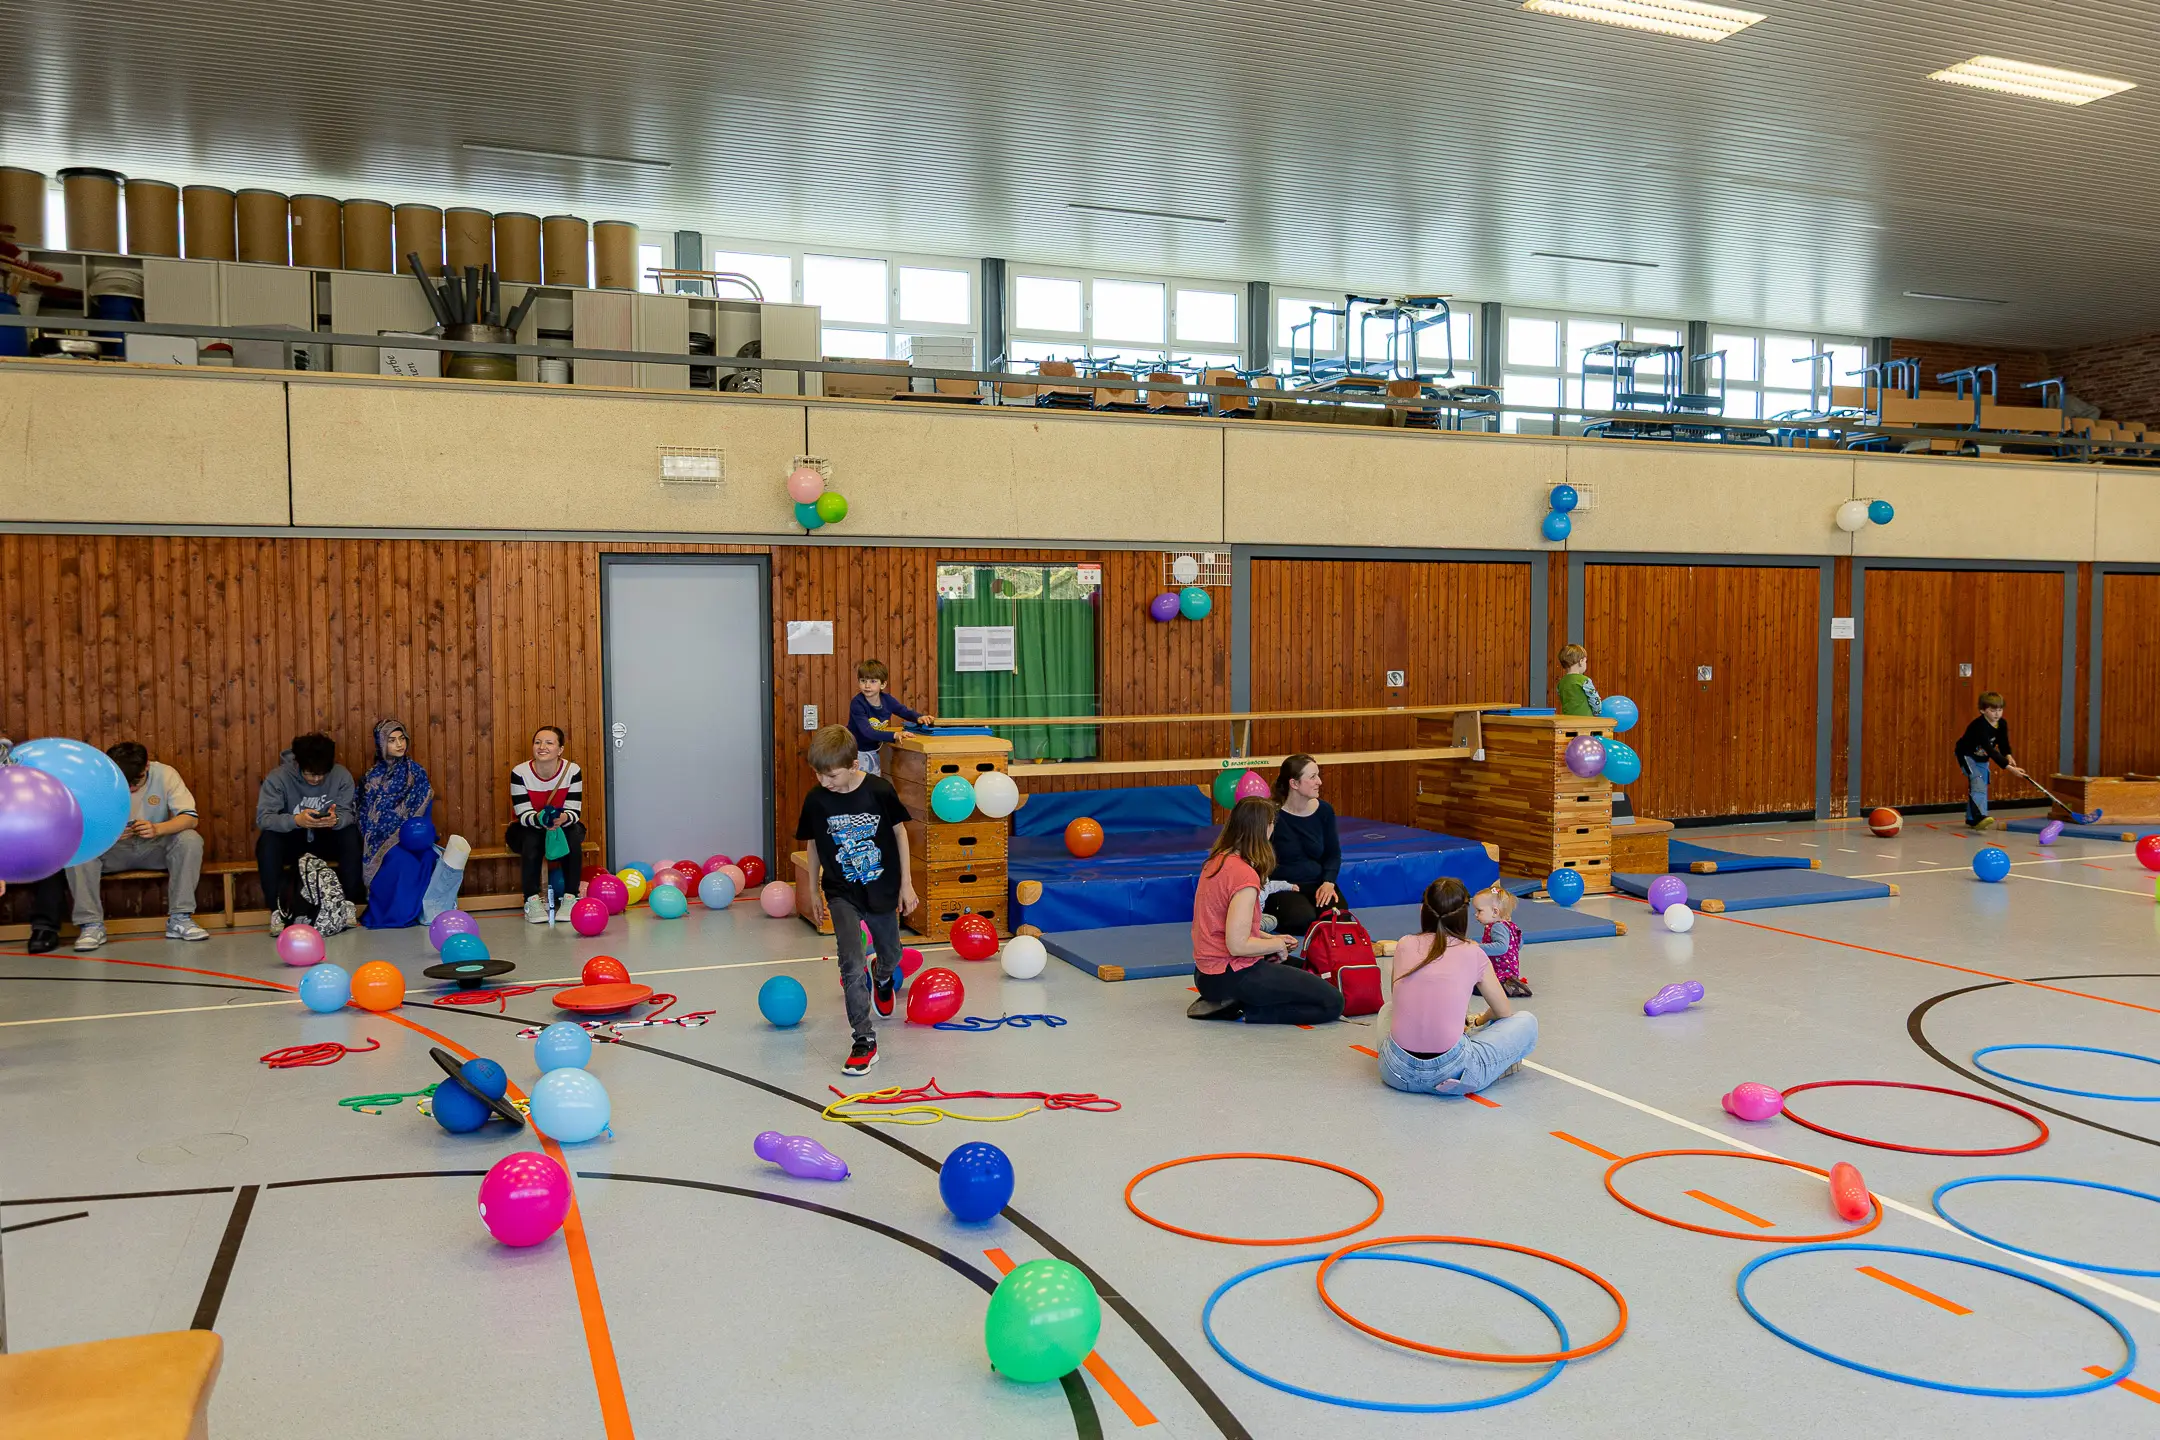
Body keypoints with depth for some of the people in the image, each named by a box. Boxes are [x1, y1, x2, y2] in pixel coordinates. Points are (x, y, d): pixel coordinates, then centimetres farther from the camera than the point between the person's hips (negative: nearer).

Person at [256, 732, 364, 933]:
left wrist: (336, 820, -41)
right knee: (267, 840, -32)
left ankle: (348, 903, -18)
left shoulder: (341, 775, -12)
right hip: (291, 841, -1)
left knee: (351, 833, -29)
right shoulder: (277, 778, -17)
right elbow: (263, 818, -26)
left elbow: (348, 814, -15)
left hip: (325, 841, 1)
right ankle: (277, 909, -22)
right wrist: (296, 820, -46)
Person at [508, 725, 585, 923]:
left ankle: (570, 898, -24)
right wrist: (540, 819, -46)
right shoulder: (520, 773, -19)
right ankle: (532, 900, -27)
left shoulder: (573, 771, -16)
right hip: (524, 830, -1)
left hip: (563, 827, 1)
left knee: (574, 833, -31)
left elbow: (574, 812, -18)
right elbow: (524, 815, -22)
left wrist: (562, 818, -43)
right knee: (532, 839, -34)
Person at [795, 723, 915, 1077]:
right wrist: (814, 891, 8)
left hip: (882, 889, 1)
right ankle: (865, 1040, -10)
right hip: (842, 894, -1)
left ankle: (883, 980, 59)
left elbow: (899, 831, -3)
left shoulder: (880, 790, -16)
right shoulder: (816, 800, -12)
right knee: (852, 965, -15)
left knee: (890, 955, 21)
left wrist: (906, 882, 0)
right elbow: (812, 845, 3)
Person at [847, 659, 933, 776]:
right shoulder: (857, 704, -27)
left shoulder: (887, 700, -10)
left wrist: (919, 718, -17)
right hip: (855, 752, -5)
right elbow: (867, 732, -36)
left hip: (873, 752, 5)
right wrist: (894, 735, -48)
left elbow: (906, 712, 6)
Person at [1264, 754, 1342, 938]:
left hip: (1317, 883, 4)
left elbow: (1333, 853, 10)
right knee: (1303, 919, -32)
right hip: (1281, 887, -4)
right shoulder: (1273, 814, -12)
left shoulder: (1324, 810, 3)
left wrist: (1328, 882, -6)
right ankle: (1270, 917, 2)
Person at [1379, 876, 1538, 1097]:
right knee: (1527, 1022, 18)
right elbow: (1505, 1014, 15)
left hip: (1397, 1072, 3)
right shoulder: (1473, 954, 1)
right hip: (1450, 1073, -3)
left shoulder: (1405, 945, 7)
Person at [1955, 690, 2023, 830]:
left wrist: (2008, 756, -29)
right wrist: (2009, 767, -48)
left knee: (1981, 787, 12)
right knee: (1978, 783, -25)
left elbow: (2003, 744, -5)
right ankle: (1980, 817, -37)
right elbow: (1990, 750, -42)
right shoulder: (1980, 726, -36)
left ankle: (1971, 818, 26)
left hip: (1982, 758, 8)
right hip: (1967, 755, -8)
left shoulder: (2002, 724, -11)